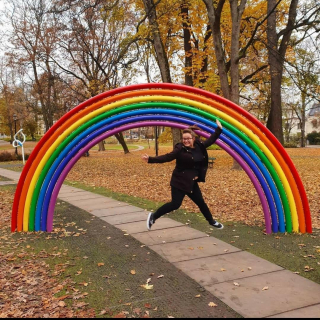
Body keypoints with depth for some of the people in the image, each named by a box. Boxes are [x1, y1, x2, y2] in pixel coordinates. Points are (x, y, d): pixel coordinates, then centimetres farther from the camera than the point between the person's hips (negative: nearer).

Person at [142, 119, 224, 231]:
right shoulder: (180, 149, -16)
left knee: (200, 202, 17)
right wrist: (150, 159, -32)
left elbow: (210, 140, 17)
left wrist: (219, 128, 19)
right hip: (180, 181, -6)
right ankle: (153, 216, 8)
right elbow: (167, 157, -22)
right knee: (175, 204, -9)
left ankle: (211, 221, 37)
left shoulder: (199, 146, 0)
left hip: (192, 182, 6)